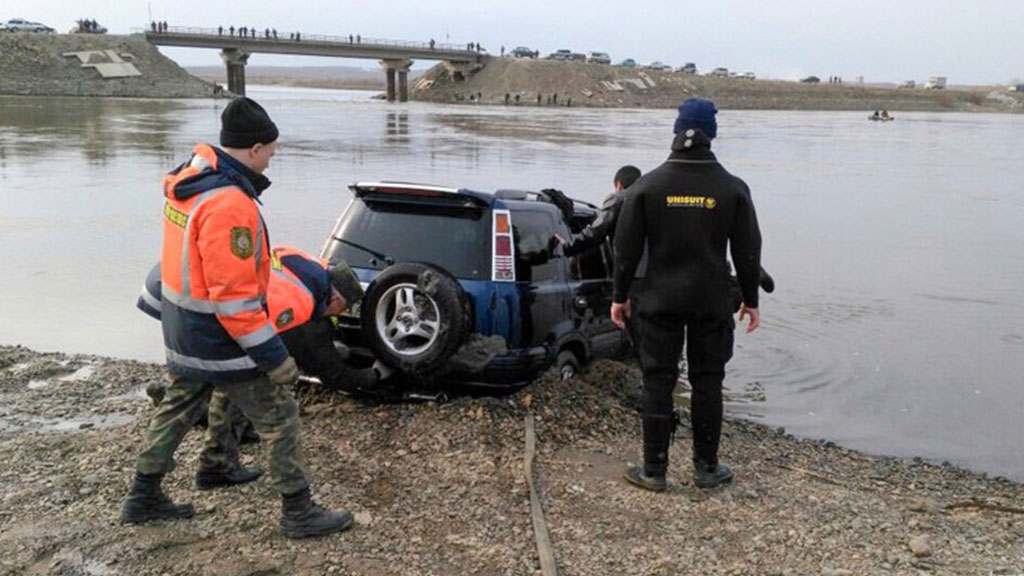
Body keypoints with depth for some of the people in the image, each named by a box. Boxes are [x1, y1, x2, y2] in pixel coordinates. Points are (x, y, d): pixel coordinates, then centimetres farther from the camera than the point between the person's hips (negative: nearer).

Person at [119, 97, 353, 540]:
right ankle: (299, 513, 15)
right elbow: (234, 296, -28)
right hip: (220, 339, -9)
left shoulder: (189, 181, 2)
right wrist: (274, 356, -23)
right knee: (279, 418, 4)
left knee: (176, 408, 24)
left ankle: (143, 497, 38)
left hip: (181, 330, 9)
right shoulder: (229, 205, -28)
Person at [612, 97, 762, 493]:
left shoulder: (648, 186, -5)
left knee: (657, 384, 6)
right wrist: (750, 299, 12)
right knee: (707, 384, 11)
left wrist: (620, 295, 7)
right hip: (712, 303, 1)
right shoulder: (732, 189, -3)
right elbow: (748, 251, 1)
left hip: (658, 301, -1)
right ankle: (706, 468, 21)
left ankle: (654, 471, 12)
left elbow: (626, 247, -3)